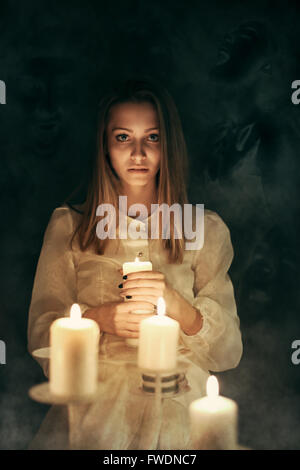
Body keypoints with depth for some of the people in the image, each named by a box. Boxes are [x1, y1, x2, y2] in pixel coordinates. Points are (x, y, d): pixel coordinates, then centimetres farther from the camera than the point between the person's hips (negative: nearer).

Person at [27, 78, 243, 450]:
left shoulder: (206, 230, 8)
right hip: (93, 402, 0)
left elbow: (228, 353, 4)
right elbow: (40, 335, 6)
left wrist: (175, 305, -14)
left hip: (178, 405, 1)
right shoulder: (68, 225, 9)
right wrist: (99, 319, -13)